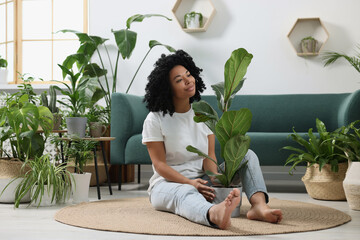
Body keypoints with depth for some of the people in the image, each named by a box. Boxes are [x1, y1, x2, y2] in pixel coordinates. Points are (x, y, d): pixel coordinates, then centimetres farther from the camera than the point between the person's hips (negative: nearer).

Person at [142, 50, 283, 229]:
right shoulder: (155, 120, -7)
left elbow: (209, 156, 0)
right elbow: (159, 164, -11)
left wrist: (216, 180, -23)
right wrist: (190, 182, -27)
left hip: (202, 180, 5)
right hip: (168, 183, -5)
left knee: (248, 155, -11)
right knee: (186, 193, -42)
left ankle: (259, 205, -39)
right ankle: (215, 215, -79)